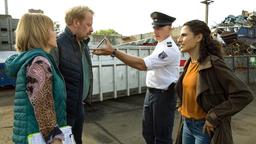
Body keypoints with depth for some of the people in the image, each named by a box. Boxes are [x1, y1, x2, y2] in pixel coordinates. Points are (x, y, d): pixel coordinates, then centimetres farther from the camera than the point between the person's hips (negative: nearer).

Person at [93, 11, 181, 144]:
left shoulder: (170, 49, -22)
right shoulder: (161, 45, 10)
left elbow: (141, 65, -32)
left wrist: (113, 51, -35)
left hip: (164, 95, -9)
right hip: (151, 92, 9)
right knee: (147, 132, 19)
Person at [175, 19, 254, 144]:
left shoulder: (213, 64, -19)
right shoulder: (189, 63, 2)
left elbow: (244, 95, -22)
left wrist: (214, 117, -20)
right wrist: (182, 107, 6)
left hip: (205, 127, -7)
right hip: (187, 124, 7)